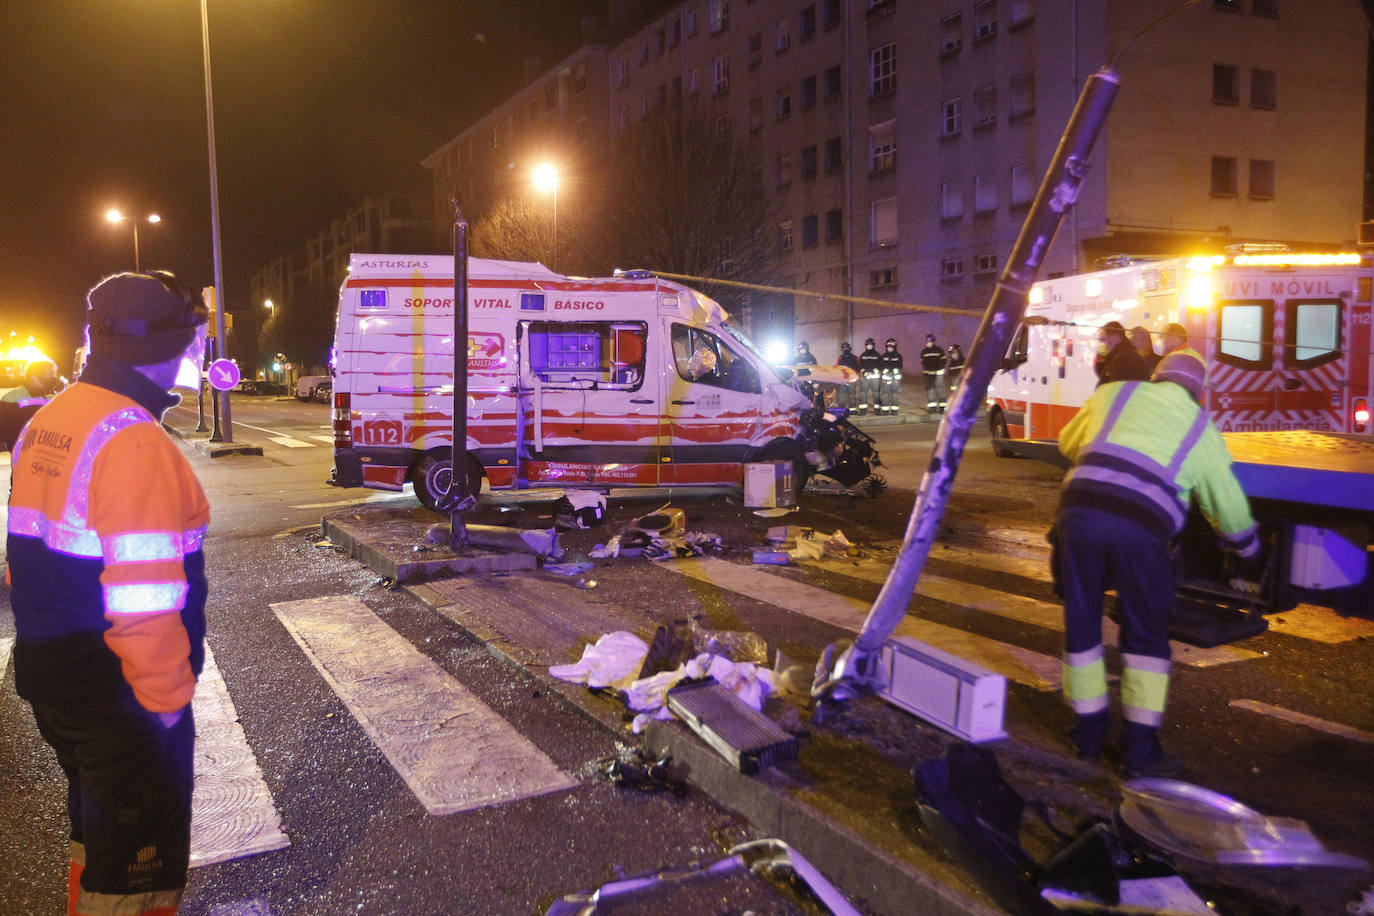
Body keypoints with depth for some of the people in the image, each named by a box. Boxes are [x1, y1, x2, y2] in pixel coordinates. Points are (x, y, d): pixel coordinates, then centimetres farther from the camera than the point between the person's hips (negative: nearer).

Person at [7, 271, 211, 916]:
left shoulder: (45, 424, 5)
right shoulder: (134, 441, -25)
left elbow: (34, 558, 11)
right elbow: (144, 601, -28)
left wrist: (54, 659, 19)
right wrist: (166, 698, -18)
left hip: (47, 676, 9)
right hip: (120, 696, -9)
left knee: (97, 827, 29)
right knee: (135, 863, 9)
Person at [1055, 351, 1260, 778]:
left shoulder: (1114, 394, 22)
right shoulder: (1203, 432, 20)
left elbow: (1068, 443, 36)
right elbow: (1229, 506, 28)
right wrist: (1247, 550, 47)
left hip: (1079, 510, 2)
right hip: (1140, 527, -1)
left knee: (1081, 623, 16)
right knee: (1145, 635, 15)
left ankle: (1089, 732, 28)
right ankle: (1141, 749, 18)